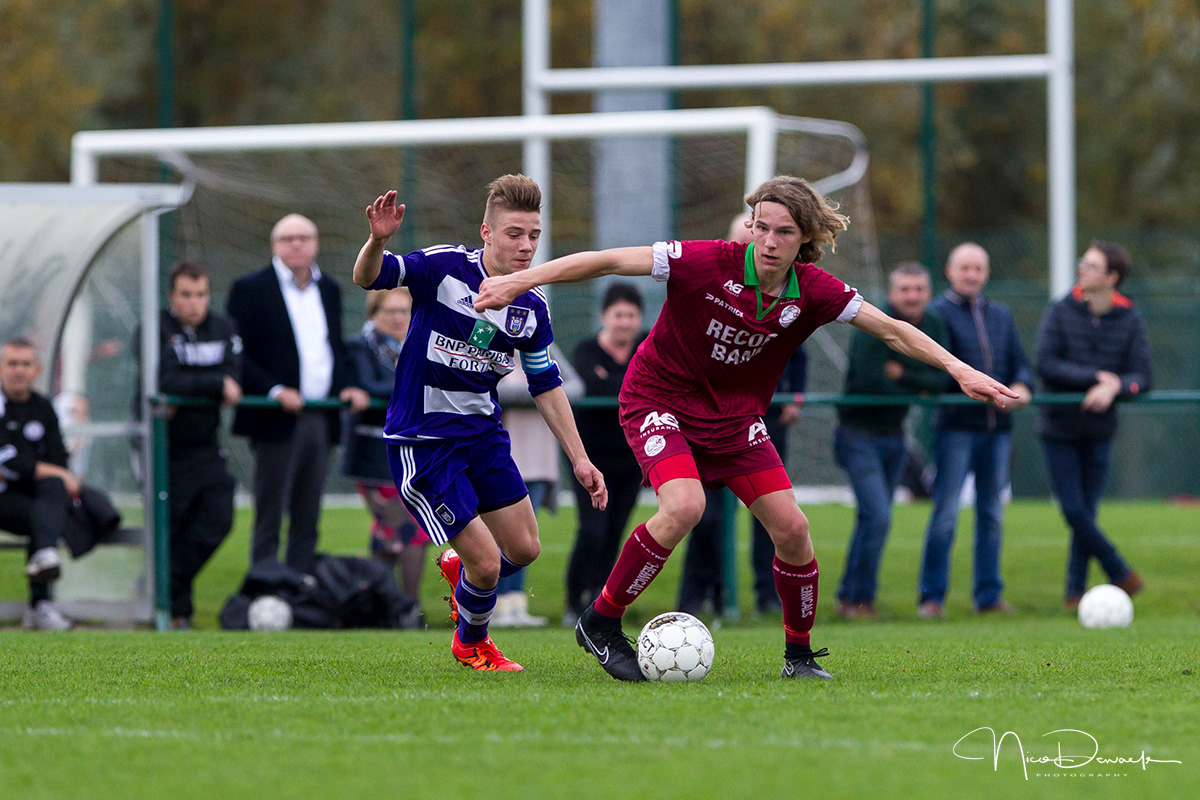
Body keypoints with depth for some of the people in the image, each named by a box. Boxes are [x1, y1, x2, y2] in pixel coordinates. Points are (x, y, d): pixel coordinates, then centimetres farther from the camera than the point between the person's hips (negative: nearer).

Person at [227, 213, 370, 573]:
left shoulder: (329, 290, 15)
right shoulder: (250, 289, -3)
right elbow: (238, 357, -8)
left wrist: (347, 386, 3)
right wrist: (275, 391, -19)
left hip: (321, 420, 6)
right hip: (277, 421, -6)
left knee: (307, 523, 8)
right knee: (269, 521, -2)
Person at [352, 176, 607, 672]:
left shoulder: (532, 308, -1)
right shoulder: (444, 268, -18)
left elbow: (546, 385, 10)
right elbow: (368, 278, -30)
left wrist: (579, 459, 8)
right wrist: (378, 241, -52)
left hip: (483, 431, 6)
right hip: (421, 440, -6)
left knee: (523, 549, 9)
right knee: (486, 563, -8)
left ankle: (458, 570, 43)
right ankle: (471, 643, 24)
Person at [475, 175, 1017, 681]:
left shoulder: (813, 292, -13)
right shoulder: (708, 264, -24)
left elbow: (892, 330, -6)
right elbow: (610, 262, -23)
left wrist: (958, 369, -15)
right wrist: (522, 280, -27)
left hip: (735, 416, 5)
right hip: (660, 400, -5)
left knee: (791, 528, -4)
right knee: (684, 507, -29)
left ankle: (799, 654, 17)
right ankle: (601, 622, -13)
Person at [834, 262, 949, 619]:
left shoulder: (933, 327, 4)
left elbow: (941, 379, -3)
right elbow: (867, 381, -27)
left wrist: (902, 374, -19)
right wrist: (917, 389, -12)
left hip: (894, 435, 7)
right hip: (861, 435, -7)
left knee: (873, 519, 12)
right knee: (877, 517, -15)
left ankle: (849, 598, 21)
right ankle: (860, 599, -5)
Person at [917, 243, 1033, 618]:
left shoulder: (1001, 316, 19)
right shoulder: (937, 312, -1)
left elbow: (1020, 363, 19)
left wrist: (1021, 387, -5)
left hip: (998, 428, 6)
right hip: (957, 427, -6)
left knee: (992, 513, 9)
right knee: (946, 512, -8)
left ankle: (989, 594, 15)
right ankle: (932, 597, -4)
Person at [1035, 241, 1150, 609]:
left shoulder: (1130, 321, -2)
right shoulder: (1060, 312, -4)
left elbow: (1140, 377, -7)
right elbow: (1045, 364, -14)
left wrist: (1114, 387, -27)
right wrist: (1095, 377, -20)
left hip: (1098, 431, 1)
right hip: (1059, 428, -1)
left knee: (1087, 512, 5)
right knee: (1074, 511, -8)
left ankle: (1076, 589, 15)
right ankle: (1121, 573, 4)